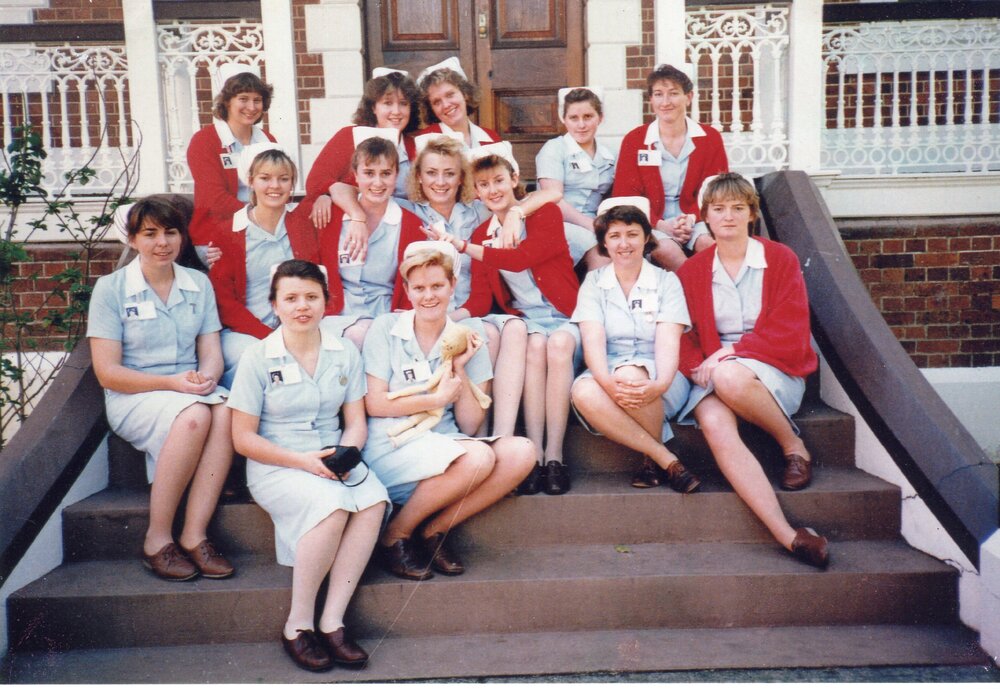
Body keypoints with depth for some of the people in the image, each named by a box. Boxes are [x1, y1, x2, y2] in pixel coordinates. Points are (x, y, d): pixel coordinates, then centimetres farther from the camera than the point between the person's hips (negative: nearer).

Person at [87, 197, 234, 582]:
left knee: (227, 411, -32)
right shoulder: (111, 288, -1)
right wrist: (172, 382, -20)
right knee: (195, 415, -36)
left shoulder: (199, 284, 10)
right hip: (133, 398, -3)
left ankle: (194, 536, -27)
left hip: (191, 392, 3)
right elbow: (107, 372, -7)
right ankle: (157, 540, -22)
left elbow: (212, 352, 7)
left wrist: (207, 377, -18)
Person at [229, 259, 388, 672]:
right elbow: (243, 438, -5)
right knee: (333, 505, -33)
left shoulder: (344, 353, 7)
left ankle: (332, 620, -20)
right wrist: (302, 461, -17)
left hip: (333, 463, 4)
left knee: (374, 499, -29)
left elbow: (356, 422, 7)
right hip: (275, 466, -3)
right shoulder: (258, 357, -3)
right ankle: (298, 624, -15)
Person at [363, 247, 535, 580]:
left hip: (446, 443, 5)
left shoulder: (467, 340, 9)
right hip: (391, 444, -4)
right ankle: (395, 536, -11)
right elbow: (374, 403, -5)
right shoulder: (386, 328, 1)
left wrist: (460, 369, -7)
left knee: (520, 452, -22)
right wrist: (437, 398, -8)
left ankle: (434, 530, -10)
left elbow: (470, 424, 4)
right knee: (478, 457, -31)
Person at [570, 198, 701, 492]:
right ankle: (667, 460, -24)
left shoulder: (666, 281, 8)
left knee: (629, 373, -36)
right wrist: (607, 381, -28)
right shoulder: (593, 282, 11)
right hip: (609, 376, 1)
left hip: (657, 379, -1)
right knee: (583, 392, -33)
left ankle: (653, 459, -10)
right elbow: (593, 339, -6)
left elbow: (668, 341, -7)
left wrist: (660, 384, -29)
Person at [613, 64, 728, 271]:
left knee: (710, 244, -32)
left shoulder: (710, 138, 7)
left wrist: (692, 217, -15)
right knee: (665, 249, -33)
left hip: (696, 221, 1)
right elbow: (625, 197, 0)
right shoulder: (633, 140, 3)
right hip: (652, 225, -1)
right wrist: (661, 225, -15)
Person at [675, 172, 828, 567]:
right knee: (715, 425, -33)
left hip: (772, 371, -2)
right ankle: (787, 535, -39)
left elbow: (790, 333, -4)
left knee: (730, 377, -38)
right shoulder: (691, 272, 12)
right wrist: (697, 366, -15)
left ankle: (794, 446, -10)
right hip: (713, 374, 2)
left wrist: (732, 351, -14)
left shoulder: (779, 259, 5)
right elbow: (684, 336, 8)